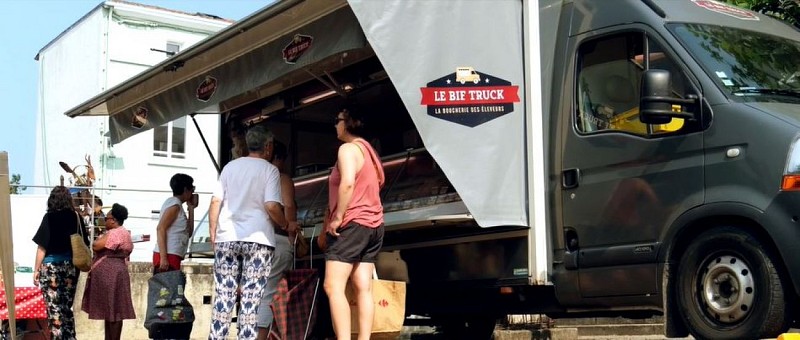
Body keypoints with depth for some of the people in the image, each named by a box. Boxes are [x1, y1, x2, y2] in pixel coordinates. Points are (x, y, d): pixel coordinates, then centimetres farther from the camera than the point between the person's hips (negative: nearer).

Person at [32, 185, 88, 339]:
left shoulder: (49, 217, -6)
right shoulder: (76, 217, 4)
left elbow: (42, 247, -7)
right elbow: (83, 244, 7)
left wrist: (36, 270, -1)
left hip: (51, 266, -4)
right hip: (71, 266, 4)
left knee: (54, 308, -1)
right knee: (67, 307, 14)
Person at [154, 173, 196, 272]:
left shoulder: (178, 206, 21)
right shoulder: (175, 205, -6)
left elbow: (188, 233, 21)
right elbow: (160, 229, -16)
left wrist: (191, 208, 18)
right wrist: (163, 257, -23)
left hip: (172, 257, 9)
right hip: (168, 256, -9)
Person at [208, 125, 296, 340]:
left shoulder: (230, 167, 11)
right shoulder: (269, 170, -2)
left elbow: (215, 202, 7)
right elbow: (271, 206, -11)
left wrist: (213, 233, 13)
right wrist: (286, 225, 6)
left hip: (227, 238, 4)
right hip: (257, 239, -4)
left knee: (223, 296, 5)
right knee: (251, 297, -2)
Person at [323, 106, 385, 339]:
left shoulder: (348, 148, -8)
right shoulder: (368, 150, 21)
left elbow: (347, 183, -24)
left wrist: (337, 217, -19)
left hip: (351, 223, -10)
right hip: (373, 224, 10)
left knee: (333, 287, -13)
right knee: (363, 288, 2)